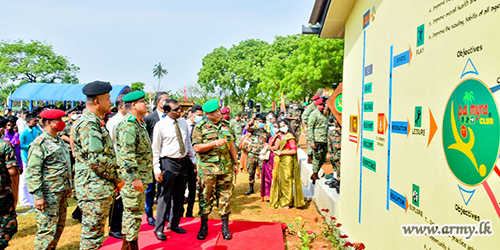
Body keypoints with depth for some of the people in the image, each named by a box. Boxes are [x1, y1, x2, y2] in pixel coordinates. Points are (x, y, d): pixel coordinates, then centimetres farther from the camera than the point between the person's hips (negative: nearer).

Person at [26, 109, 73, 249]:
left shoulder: (60, 141, 14)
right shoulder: (39, 143, -12)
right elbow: (32, 171, -16)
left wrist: (69, 186, 22)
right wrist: (38, 195, -20)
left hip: (62, 193, 8)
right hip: (49, 194, -8)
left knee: (59, 226, 15)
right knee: (48, 230, -4)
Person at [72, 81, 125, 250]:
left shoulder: (96, 122, 15)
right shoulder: (88, 124, -18)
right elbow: (97, 160, -24)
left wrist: (114, 180, 13)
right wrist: (116, 179, -12)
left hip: (101, 188, 10)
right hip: (95, 190, -10)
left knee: (96, 234, 20)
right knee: (92, 235, 2)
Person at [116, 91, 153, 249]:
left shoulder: (139, 123, 14)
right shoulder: (128, 125, -18)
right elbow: (127, 154, -24)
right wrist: (135, 178, -25)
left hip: (141, 176, 10)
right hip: (132, 178, -10)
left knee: (133, 212, 18)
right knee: (133, 212, -1)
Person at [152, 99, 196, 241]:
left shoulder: (183, 122, 6)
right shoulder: (160, 125, -9)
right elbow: (156, 149, -8)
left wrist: (194, 160, 11)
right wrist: (157, 169, -12)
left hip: (184, 162, 5)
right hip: (168, 162, -5)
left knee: (179, 196, 15)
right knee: (165, 196, 1)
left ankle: (174, 224, 31)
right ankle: (159, 228, 16)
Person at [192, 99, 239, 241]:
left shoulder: (225, 125, 10)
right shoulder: (200, 127, -4)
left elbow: (231, 145, 15)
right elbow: (197, 148, -11)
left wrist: (235, 163, 13)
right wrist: (215, 143, -18)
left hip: (225, 167, 4)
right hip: (207, 168, -3)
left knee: (225, 196, 8)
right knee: (205, 197, 6)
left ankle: (225, 226, 21)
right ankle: (204, 226, 21)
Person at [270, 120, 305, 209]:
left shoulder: (290, 137, -11)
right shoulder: (282, 136, 14)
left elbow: (294, 151, -17)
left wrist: (281, 152, -14)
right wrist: (277, 152, 6)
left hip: (287, 161, -8)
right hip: (281, 161, 8)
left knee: (286, 181, -2)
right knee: (280, 180, 10)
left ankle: (286, 203, 6)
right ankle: (281, 200, 20)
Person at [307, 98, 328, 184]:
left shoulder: (323, 114, 17)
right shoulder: (314, 114, -8)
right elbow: (310, 128, -13)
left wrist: (327, 139, 20)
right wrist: (311, 141, -18)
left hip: (324, 141, 8)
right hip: (317, 141, -8)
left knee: (323, 159, 12)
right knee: (317, 158, -2)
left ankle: (314, 174, 25)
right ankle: (315, 176, 12)